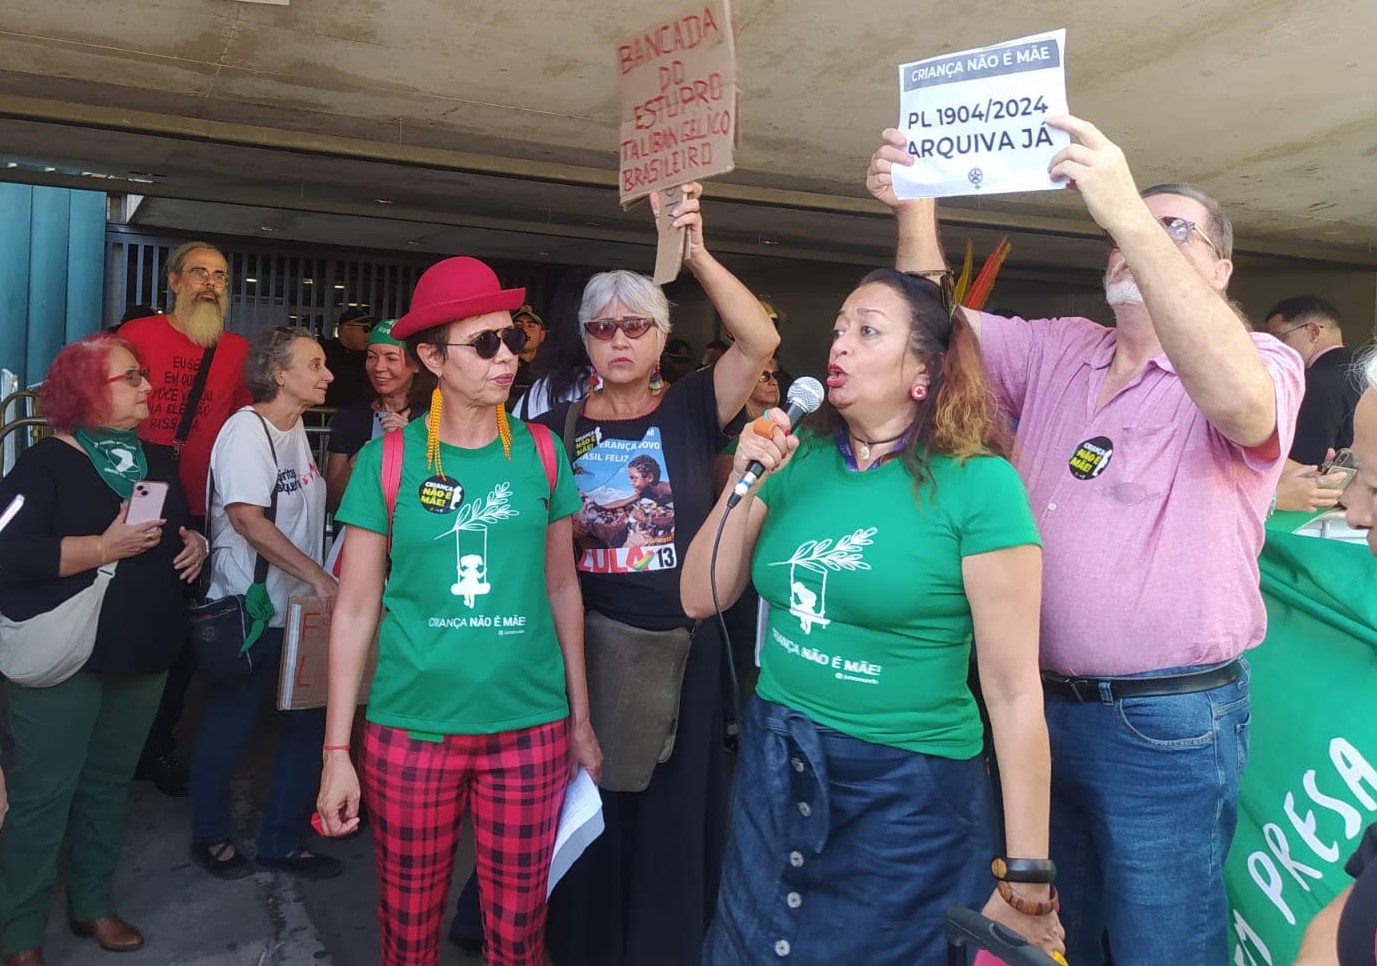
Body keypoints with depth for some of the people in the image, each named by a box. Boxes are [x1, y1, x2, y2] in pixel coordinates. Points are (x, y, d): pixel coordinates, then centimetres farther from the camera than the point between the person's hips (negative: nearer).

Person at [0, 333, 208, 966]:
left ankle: (93, 905, 31)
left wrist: (196, 543, 0)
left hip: (144, 653, 6)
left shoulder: (157, 458, 11)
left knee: (109, 782, 16)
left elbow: (182, 525, 22)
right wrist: (105, 548, -24)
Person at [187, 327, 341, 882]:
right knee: (230, 726, 8)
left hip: (298, 607, 8)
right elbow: (247, 519, -24)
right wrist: (316, 575, -25)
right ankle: (211, 837, 29)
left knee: (309, 721, 10)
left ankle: (282, 841, 24)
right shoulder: (247, 430, -16)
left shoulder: (295, 429, 11)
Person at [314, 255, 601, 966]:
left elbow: (561, 589, 7)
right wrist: (336, 750, -1)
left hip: (530, 727, 1)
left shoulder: (541, 454, 1)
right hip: (410, 729, -1)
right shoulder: (388, 460, -4)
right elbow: (356, 608, -1)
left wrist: (581, 719, 8)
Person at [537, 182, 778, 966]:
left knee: (676, 815, 8)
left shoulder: (691, 412, -2)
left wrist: (697, 254, -25)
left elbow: (762, 342, -18)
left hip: (681, 644, -1)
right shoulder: (557, 428, 5)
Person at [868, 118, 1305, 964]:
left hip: (1170, 724, -5)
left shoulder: (1263, 361, -8)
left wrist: (1129, 213, -35)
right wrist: (917, 210, -15)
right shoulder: (1054, 349, 9)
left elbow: (1237, 398, -31)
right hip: (1040, 704, 5)